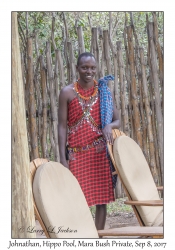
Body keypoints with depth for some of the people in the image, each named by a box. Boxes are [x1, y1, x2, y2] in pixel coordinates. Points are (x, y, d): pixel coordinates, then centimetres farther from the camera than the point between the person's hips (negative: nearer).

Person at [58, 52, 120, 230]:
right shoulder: (67, 93, 0)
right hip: (77, 154, -2)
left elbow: (118, 121, 9)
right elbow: (62, 126, 0)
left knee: (102, 198, 2)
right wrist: (62, 158, -6)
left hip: (100, 153, 2)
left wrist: (110, 126, -16)